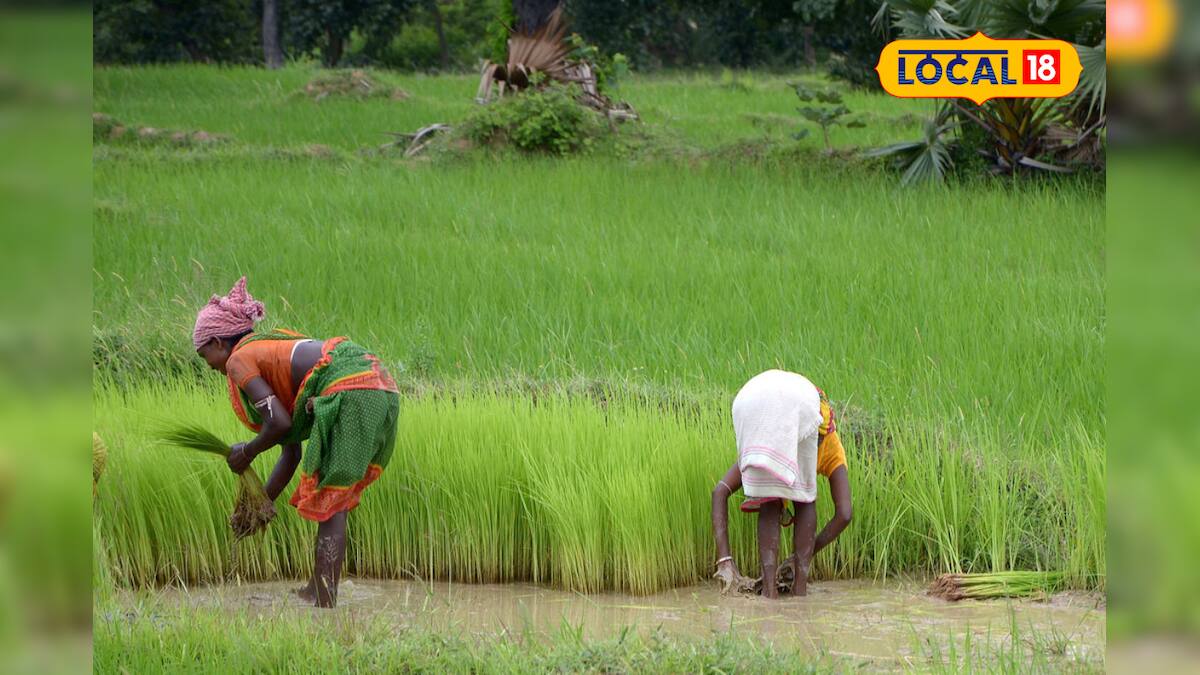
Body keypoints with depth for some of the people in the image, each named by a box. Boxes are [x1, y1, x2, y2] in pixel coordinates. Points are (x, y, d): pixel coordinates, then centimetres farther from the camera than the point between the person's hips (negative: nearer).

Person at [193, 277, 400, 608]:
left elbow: (280, 423, -8)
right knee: (334, 502, 19)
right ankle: (320, 588, 24)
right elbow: (291, 451, 30)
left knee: (329, 505, -5)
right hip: (384, 390, 9)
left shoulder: (240, 359, 6)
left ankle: (325, 603, -8)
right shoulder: (271, 351, 30)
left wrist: (247, 453, 10)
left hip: (350, 391, -9)